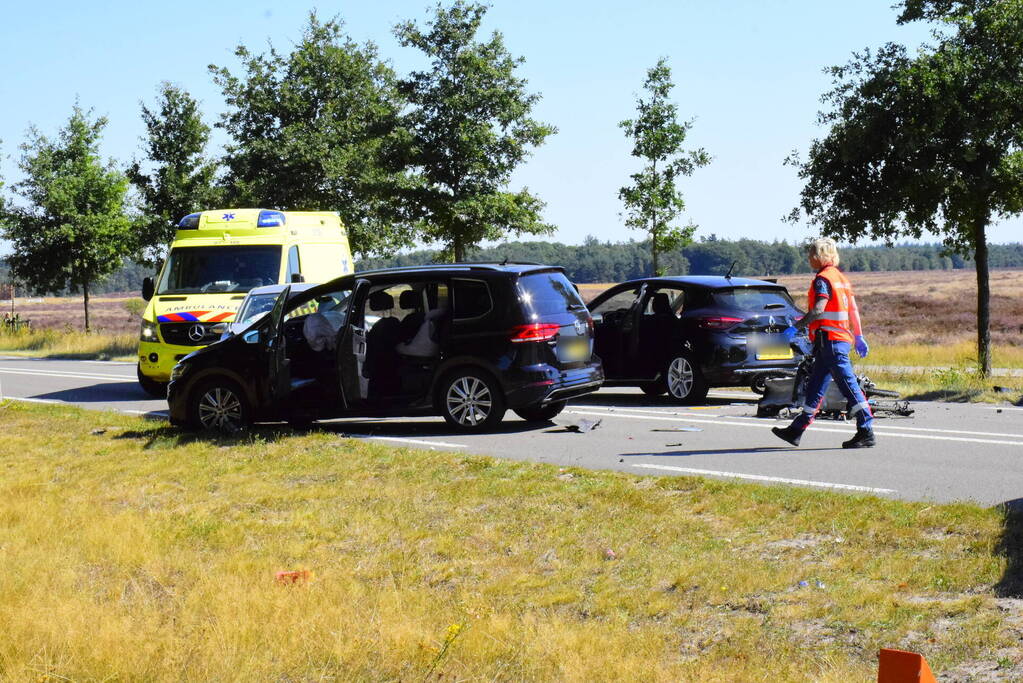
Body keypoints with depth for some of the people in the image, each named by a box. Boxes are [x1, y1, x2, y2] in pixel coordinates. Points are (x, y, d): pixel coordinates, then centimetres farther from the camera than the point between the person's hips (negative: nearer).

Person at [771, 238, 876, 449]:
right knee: (815, 386, 14)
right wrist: (859, 338, 22)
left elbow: (818, 310, -24)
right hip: (842, 338, 10)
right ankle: (796, 430, 21)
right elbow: (853, 310, 18)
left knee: (848, 384, -10)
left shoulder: (823, 279, -12)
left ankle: (866, 432, -12)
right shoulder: (840, 277, 17)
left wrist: (796, 327, -21)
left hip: (830, 340, -10)